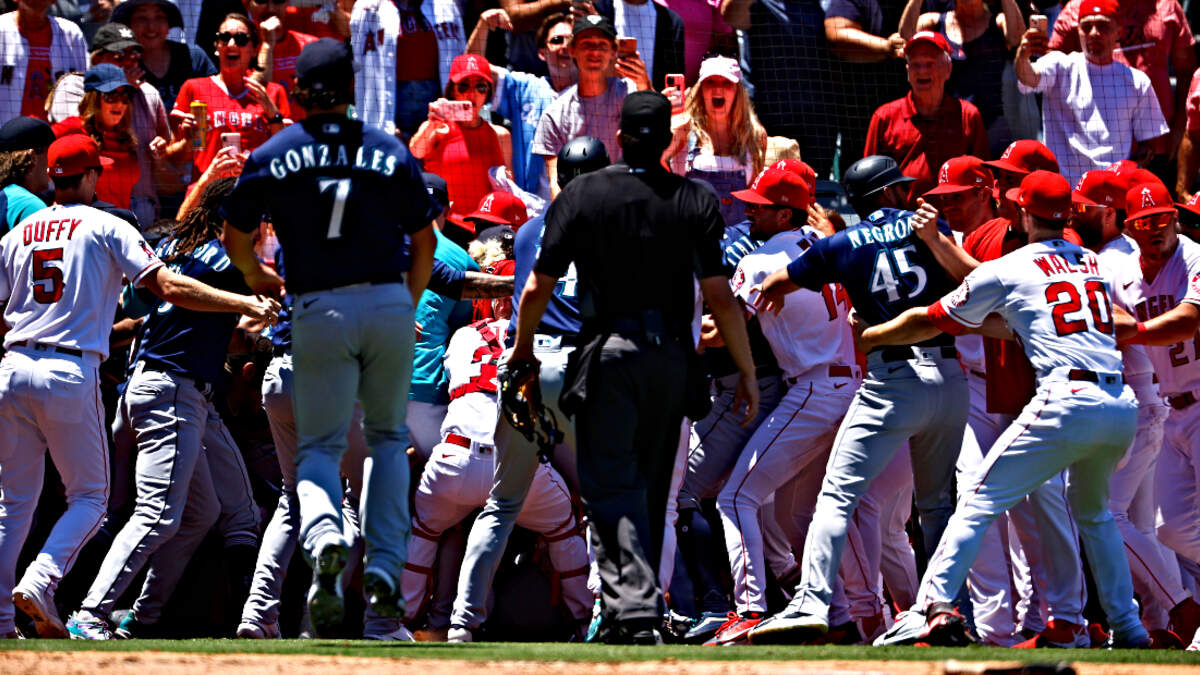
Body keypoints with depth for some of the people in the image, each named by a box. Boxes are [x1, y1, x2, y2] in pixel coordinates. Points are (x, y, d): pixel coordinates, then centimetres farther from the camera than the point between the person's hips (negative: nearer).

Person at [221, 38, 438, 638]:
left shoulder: (272, 156, 1)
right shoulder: (390, 151, 3)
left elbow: (236, 239, 8)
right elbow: (423, 241, 8)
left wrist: (256, 279, 29)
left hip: (319, 312, -1)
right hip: (389, 303, 1)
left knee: (319, 445, 4)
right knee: (387, 436, 18)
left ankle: (323, 539, -27)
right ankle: (384, 566, 4)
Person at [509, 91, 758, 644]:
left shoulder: (580, 195, -1)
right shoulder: (695, 202, 2)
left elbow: (539, 287, 1)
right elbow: (720, 296, -3)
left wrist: (522, 349, 18)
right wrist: (747, 371, 4)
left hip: (608, 355, -3)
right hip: (672, 359, 3)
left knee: (610, 487, -6)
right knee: (650, 489, 15)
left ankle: (634, 609, -24)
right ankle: (636, 612, 20)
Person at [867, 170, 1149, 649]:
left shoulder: (1005, 271, 7)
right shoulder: (1095, 264, 22)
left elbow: (929, 322, 14)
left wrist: (867, 337, 32)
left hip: (1066, 401, -6)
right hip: (1123, 409, 6)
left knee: (979, 501, -2)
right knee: (1092, 512, 28)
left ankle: (934, 607, -16)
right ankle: (1128, 628, 24)